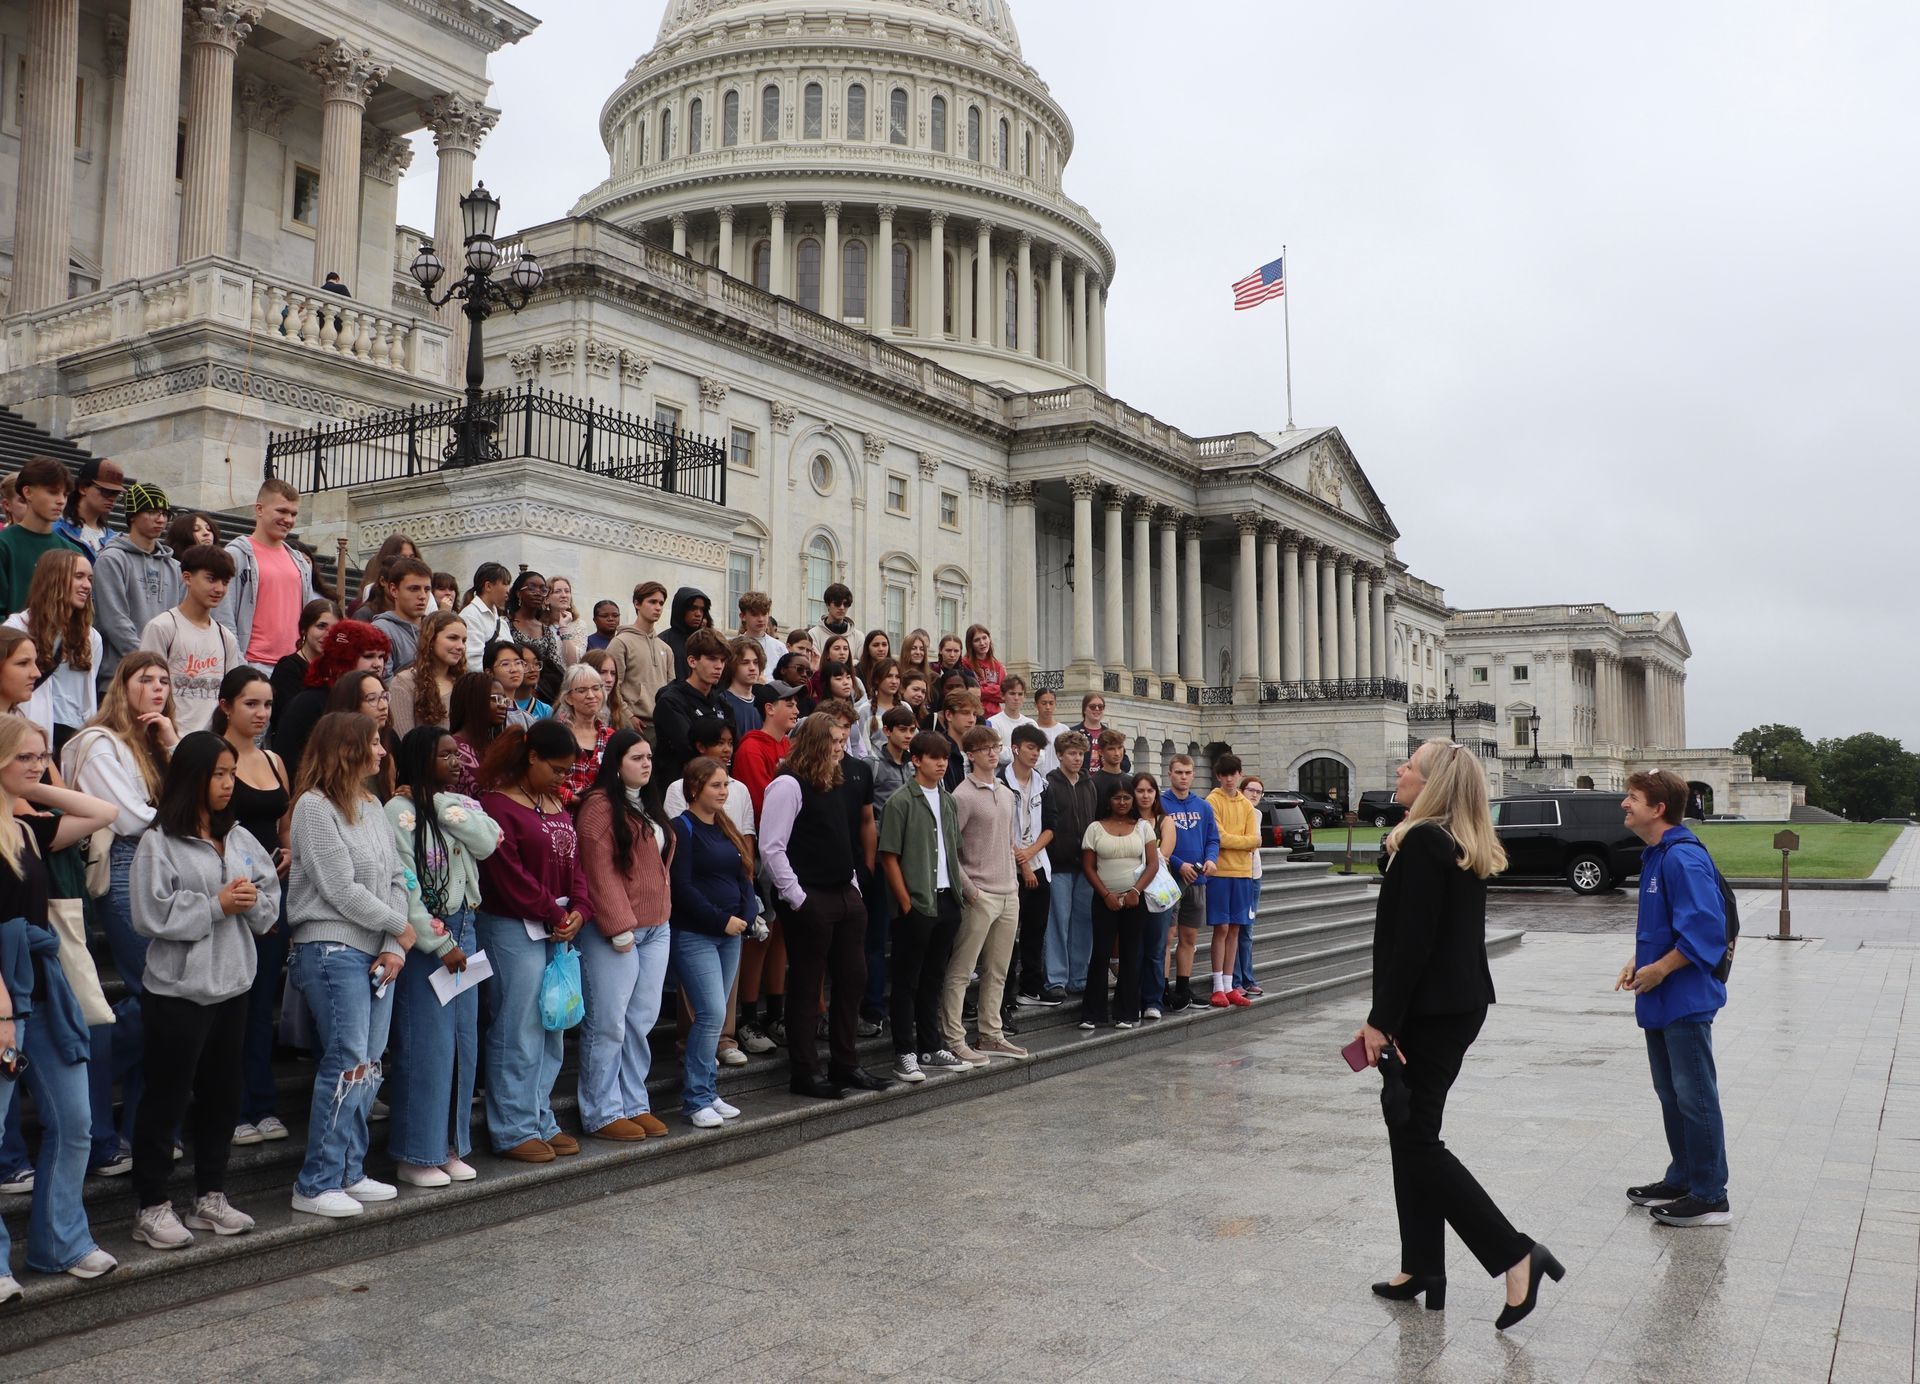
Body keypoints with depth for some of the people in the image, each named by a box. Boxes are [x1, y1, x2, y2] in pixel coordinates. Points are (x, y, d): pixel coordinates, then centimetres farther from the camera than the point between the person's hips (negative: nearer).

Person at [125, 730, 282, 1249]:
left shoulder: (240, 838, 8)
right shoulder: (159, 842, -10)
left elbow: (271, 900, 9)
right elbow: (152, 915, -17)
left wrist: (253, 901, -12)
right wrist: (217, 904, -17)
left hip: (232, 985, 6)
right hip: (178, 990, -6)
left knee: (222, 1095, 14)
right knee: (166, 1098, 3)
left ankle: (210, 1196, 27)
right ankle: (151, 1207, 15)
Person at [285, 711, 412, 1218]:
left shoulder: (372, 806, 14)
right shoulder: (315, 806, -10)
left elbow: (395, 878, 11)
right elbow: (342, 891, -14)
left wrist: (395, 947, -2)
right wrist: (402, 927, -4)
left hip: (378, 952, 8)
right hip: (332, 950, -8)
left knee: (369, 1066, 10)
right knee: (347, 1065, -8)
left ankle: (349, 1171, 21)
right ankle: (316, 1185, 2)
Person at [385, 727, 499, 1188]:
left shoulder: (459, 805, 11)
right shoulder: (401, 811, -9)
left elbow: (488, 843, -8)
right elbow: (404, 886, -13)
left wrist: (444, 805, -10)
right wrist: (439, 943, -13)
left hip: (462, 931, 7)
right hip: (423, 938, -7)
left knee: (463, 1041, 9)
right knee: (426, 1045, -4)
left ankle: (450, 1146, 21)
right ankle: (416, 1155, 7)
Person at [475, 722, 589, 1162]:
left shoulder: (556, 804, 15)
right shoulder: (498, 804, -11)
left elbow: (574, 861, 12)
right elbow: (509, 875, -17)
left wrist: (579, 909, -4)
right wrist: (554, 914, -13)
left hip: (557, 930, 8)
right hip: (513, 929, -8)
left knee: (550, 1031, 13)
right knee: (517, 1033, -2)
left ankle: (542, 1121, 23)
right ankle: (513, 1130, 8)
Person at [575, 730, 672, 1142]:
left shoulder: (649, 806, 17)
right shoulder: (601, 805, -11)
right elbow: (599, 871, -16)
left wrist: (664, 914, 14)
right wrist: (620, 928, -16)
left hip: (656, 928, 8)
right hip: (613, 933, -8)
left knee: (641, 1021, 12)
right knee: (608, 1024, -1)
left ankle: (634, 1104, 21)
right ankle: (602, 1113, 8)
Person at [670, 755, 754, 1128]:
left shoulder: (725, 828, 15)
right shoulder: (682, 828, -8)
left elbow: (743, 877, 15)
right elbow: (682, 887, -15)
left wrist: (746, 915, -2)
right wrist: (722, 920, -14)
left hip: (730, 934, 7)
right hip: (694, 935, -7)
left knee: (714, 1016, 10)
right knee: (712, 1014, -12)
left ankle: (707, 1092, 17)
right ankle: (696, 1100, -3)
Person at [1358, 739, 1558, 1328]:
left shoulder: (1423, 842, -18)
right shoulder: (1466, 848, 11)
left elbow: (1410, 942, -21)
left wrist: (1382, 1020, -19)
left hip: (1428, 1011, -10)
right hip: (1462, 1005, 10)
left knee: (1416, 1140, -3)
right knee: (1411, 1133, 15)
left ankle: (1515, 1256, -3)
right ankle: (1421, 1269, 20)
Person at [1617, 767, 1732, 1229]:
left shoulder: (1683, 858, -20)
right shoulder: (1654, 856, 11)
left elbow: (1705, 928, -25)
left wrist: (1659, 969, -19)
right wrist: (1638, 961, 8)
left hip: (1685, 1001, -10)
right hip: (1659, 1001, 10)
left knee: (1695, 1097, -1)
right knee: (1671, 1094, 18)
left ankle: (1710, 1197, 8)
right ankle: (1682, 1179, 31)